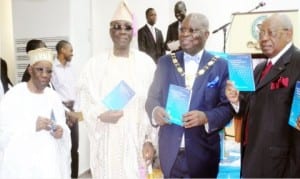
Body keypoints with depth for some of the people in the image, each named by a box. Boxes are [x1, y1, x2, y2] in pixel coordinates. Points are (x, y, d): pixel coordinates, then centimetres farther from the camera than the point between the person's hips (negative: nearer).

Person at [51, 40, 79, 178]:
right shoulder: (52, 67, -9)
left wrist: (73, 109, 6)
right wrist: (65, 111, -9)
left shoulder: (71, 67, 12)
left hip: (72, 110, 6)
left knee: (74, 147, 10)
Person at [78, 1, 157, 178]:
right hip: (106, 142, 0)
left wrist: (150, 140, -4)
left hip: (136, 141, 0)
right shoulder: (96, 64, 1)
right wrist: (100, 115, -17)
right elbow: (86, 103, 2)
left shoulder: (146, 63, 0)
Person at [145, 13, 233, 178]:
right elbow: (152, 97, 6)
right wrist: (155, 110, -16)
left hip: (202, 152, -1)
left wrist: (206, 117, -21)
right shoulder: (165, 62, 5)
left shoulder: (220, 66, -1)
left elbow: (227, 107, -3)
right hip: (170, 151, 2)